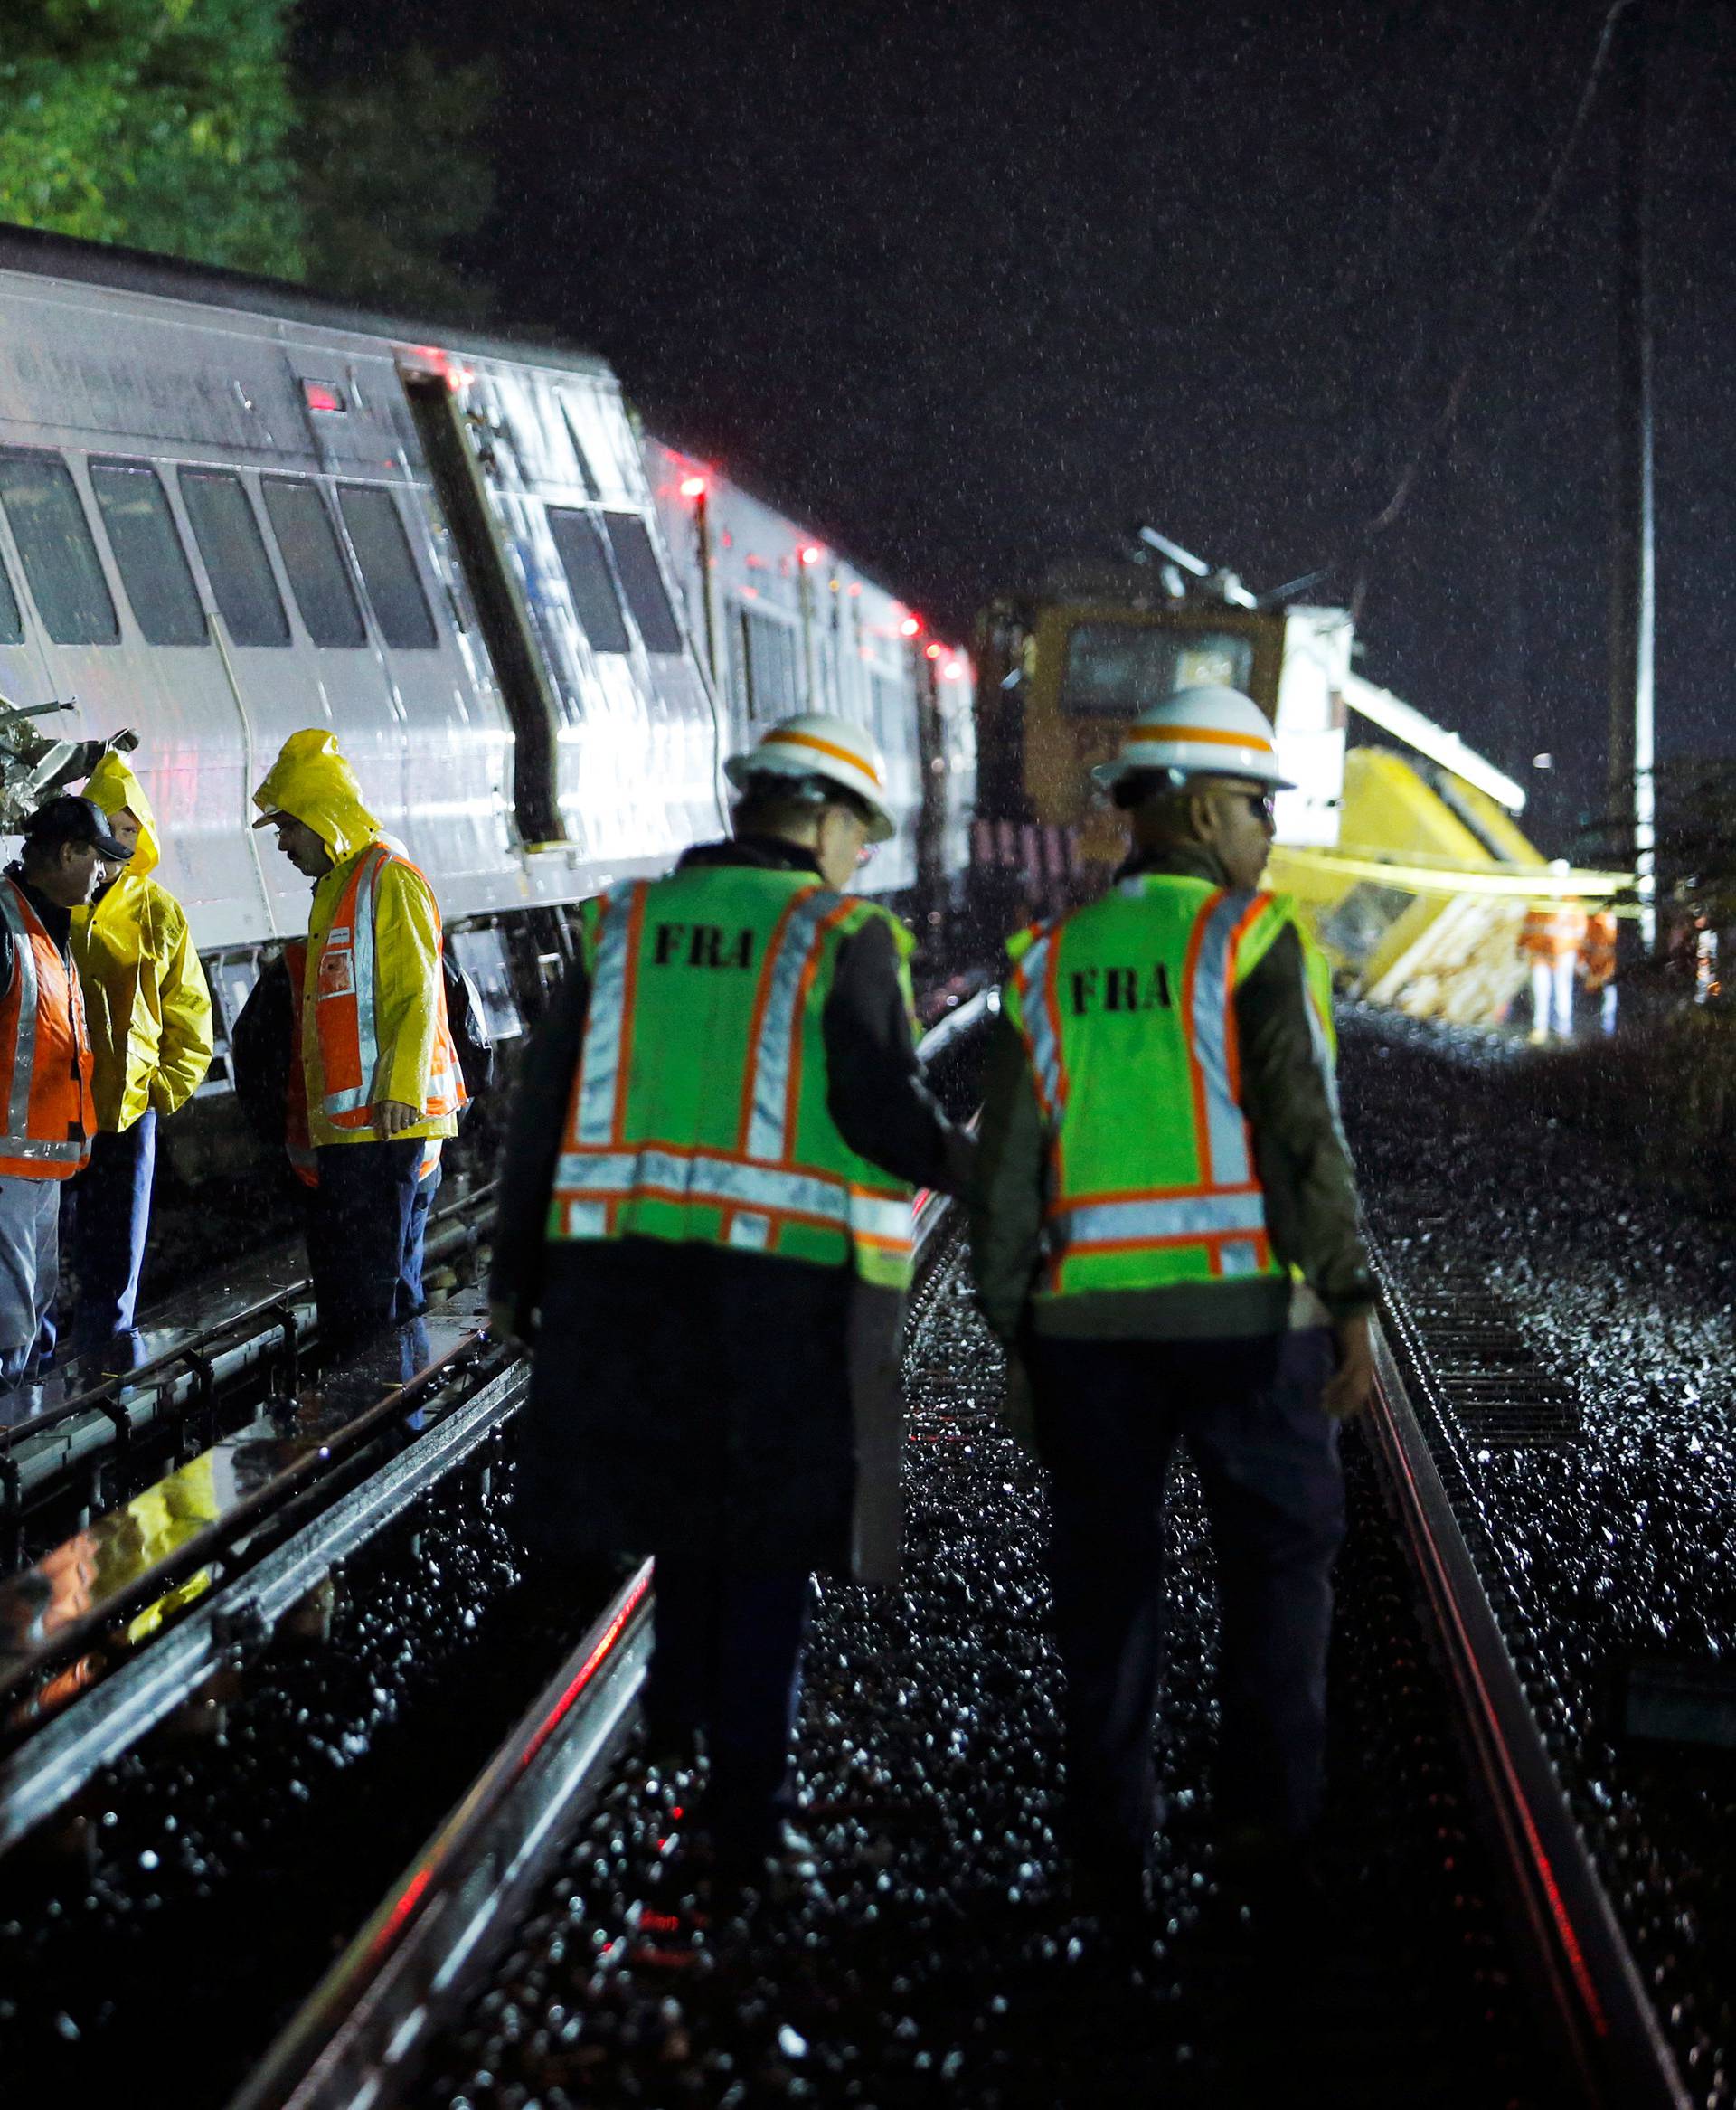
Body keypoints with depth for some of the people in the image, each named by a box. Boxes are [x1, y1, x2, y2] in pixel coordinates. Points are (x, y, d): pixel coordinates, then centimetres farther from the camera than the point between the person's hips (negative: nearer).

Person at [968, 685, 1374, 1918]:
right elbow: (1303, 1136, -14)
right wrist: (1353, 1308, -10)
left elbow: (1007, 1177, 4)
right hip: (1247, 1311, -3)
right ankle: (1269, 1813, 13)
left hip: (1088, 1318, 3)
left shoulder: (1050, 965, 6)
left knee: (1109, 1587, 9)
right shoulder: (1256, 941, -7)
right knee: (1280, 1553, 14)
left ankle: (1111, 1854, 8)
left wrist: (1016, 1343, 10)